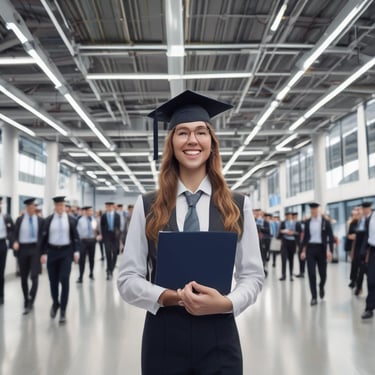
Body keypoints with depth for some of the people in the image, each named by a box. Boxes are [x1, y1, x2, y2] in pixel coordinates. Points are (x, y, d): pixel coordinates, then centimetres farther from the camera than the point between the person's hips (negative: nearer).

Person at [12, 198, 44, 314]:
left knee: (34, 276, -11)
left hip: (35, 249, -1)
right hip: (22, 249, 2)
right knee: (24, 277, 10)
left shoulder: (40, 220, 3)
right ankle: (26, 300, 26)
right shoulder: (19, 220, 5)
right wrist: (15, 243, -15)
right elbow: (15, 234, 5)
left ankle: (30, 302, -8)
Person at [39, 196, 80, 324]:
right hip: (52, 252, 1)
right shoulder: (48, 220, 1)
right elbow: (44, 237, 2)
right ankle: (55, 303, 36)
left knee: (64, 280, -6)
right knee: (53, 280, 11)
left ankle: (63, 310, 2)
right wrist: (43, 253, -2)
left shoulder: (71, 220, -1)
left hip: (66, 252, -1)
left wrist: (76, 251, -6)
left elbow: (75, 237, 2)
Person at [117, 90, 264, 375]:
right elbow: (128, 279, 0)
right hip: (163, 337, 0)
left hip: (219, 339, 0)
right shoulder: (147, 207, 1)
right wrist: (167, 297, -17)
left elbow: (253, 275, 3)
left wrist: (225, 303, -15)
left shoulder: (238, 206, 2)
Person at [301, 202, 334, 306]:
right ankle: (314, 297, 3)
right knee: (311, 273, -4)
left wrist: (330, 251, -13)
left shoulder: (325, 222, -4)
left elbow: (330, 237, -5)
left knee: (323, 273, 6)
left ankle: (321, 287, 38)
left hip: (321, 249, -1)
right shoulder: (307, 222, 5)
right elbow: (305, 236, 10)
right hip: (310, 248, 2)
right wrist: (303, 250, 6)